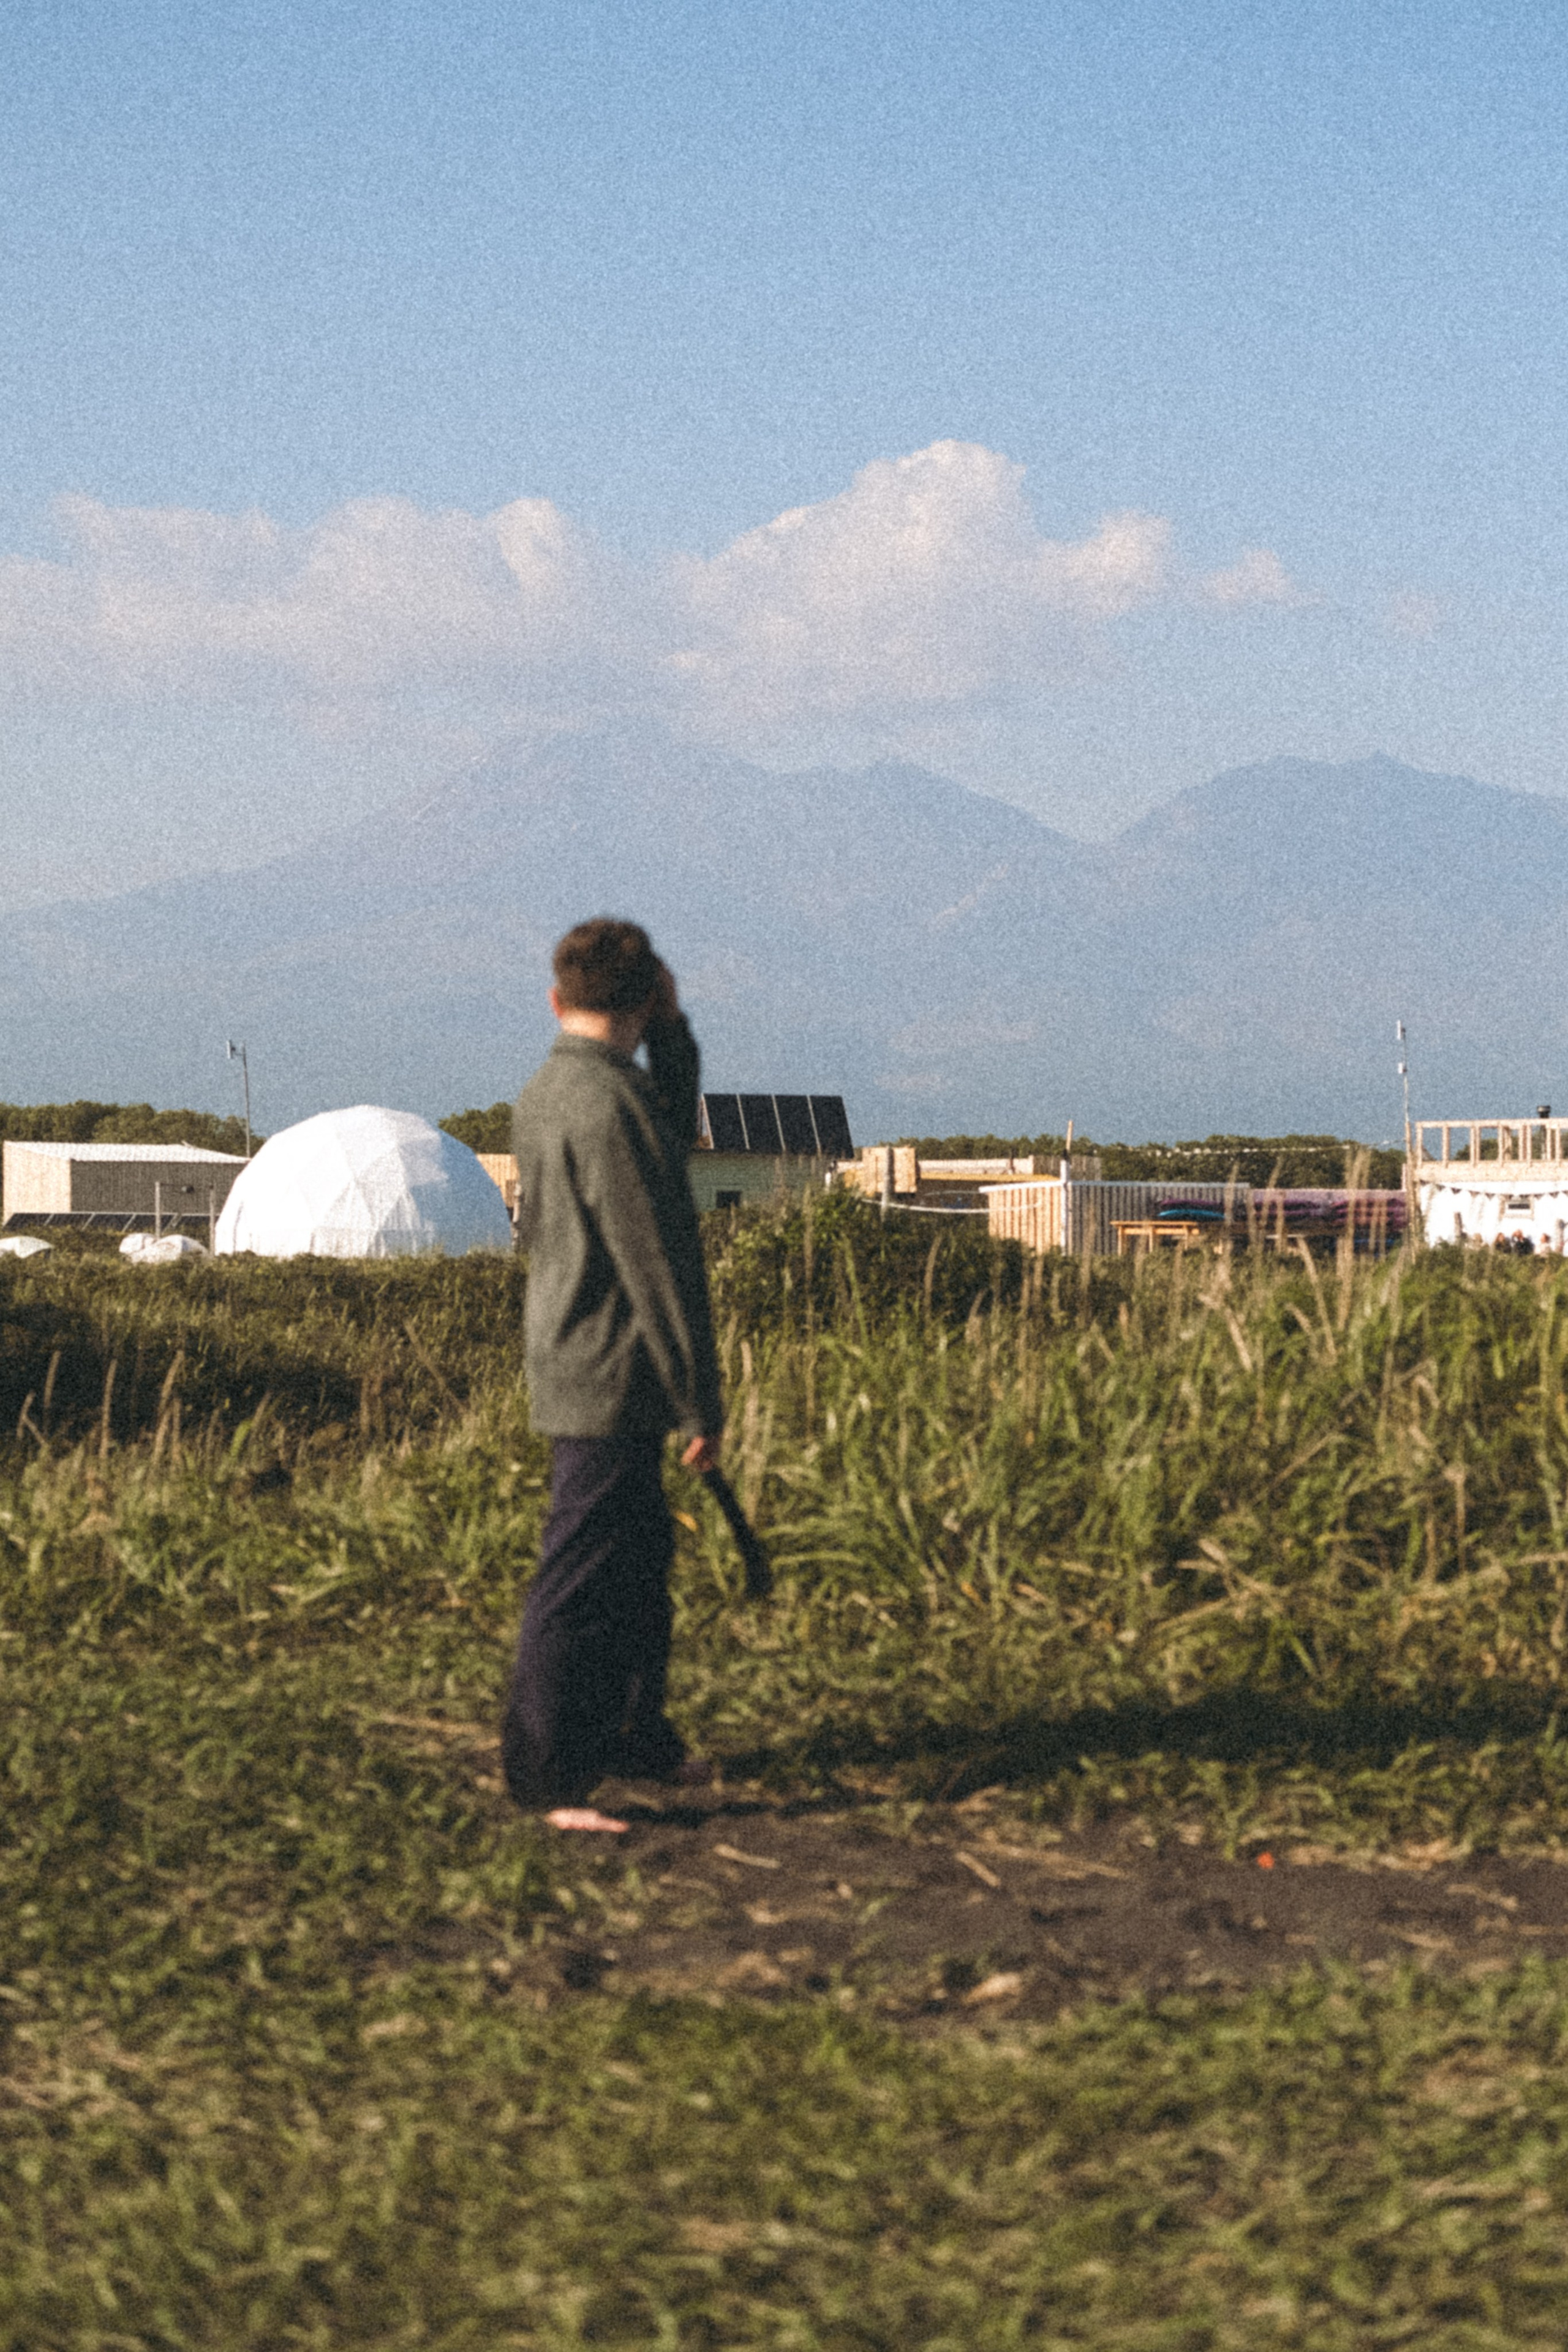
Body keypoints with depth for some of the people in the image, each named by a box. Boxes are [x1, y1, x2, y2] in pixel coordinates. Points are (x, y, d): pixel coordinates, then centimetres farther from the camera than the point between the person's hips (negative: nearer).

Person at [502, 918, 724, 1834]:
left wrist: (675, 1032, 10)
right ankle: (549, 1775, 1)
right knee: (585, 1578, -4)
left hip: (567, 1364, 10)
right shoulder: (609, 1105, -20)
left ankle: (635, 1734, 34)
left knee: (642, 1556, 21)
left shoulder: (540, 1096, 10)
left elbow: (676, 1134, 24)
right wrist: (701, 1401, -16)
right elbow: (657, 1265, -20)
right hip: (613, 1380, -10)